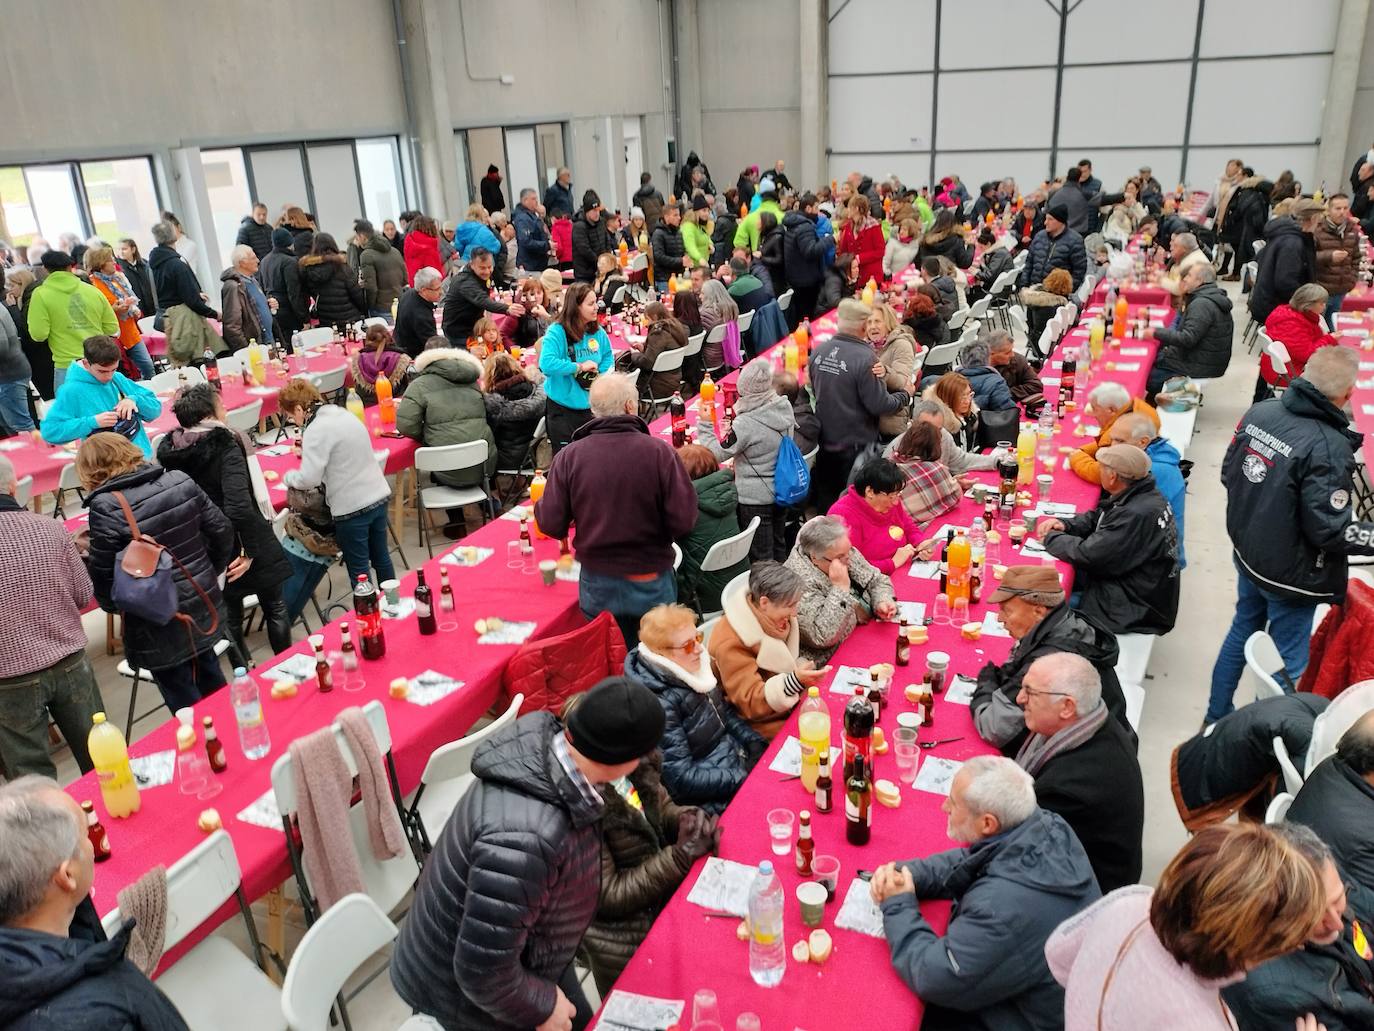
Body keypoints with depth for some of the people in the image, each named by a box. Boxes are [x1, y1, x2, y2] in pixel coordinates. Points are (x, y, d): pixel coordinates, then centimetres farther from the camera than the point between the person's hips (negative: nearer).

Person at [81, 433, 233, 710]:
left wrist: (112, 604, 6)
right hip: (203, 606, 6)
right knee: (212, 682, 26)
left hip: (160, 629, -6)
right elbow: (222, 531, 2)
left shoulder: (106, 508, -19)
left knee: (186, 704, 11)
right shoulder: (180, 481, -3)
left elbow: (104, 574, -15)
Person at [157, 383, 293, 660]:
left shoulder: (170, 453, -4)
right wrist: (249, 549, -24)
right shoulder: (226, 447, -22)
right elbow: (239, 505, -33)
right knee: (275, 608, 17)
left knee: (230, 619, 18)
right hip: (239, 548, -5)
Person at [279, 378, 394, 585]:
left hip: (352, 508, -8)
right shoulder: (344, 414, 9)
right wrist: (307, 450, 16)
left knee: (358, 570, 7)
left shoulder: (316, 430, -17)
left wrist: (288, 477, 0)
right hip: (379, 496, 8)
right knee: (381, 558, 23)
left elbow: (308, 479, -19)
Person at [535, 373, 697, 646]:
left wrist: (538, 506, 12)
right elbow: (684, 520, -17)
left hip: (597, 585, 1)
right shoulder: (658, 452, -18)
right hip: (651, 582, -1)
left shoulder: (569, 457, -13)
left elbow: (551, 524, -10)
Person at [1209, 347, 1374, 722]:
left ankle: (1216, 716, 40)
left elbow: (1229, 473, 5)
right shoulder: (1329, 448, -29)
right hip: (1290, 575, -7)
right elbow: (1330, 530, -24)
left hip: (1247, 554, 8)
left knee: (1243, 629, 25)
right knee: (1289, 660, 10)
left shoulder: (1259, 412, -9)